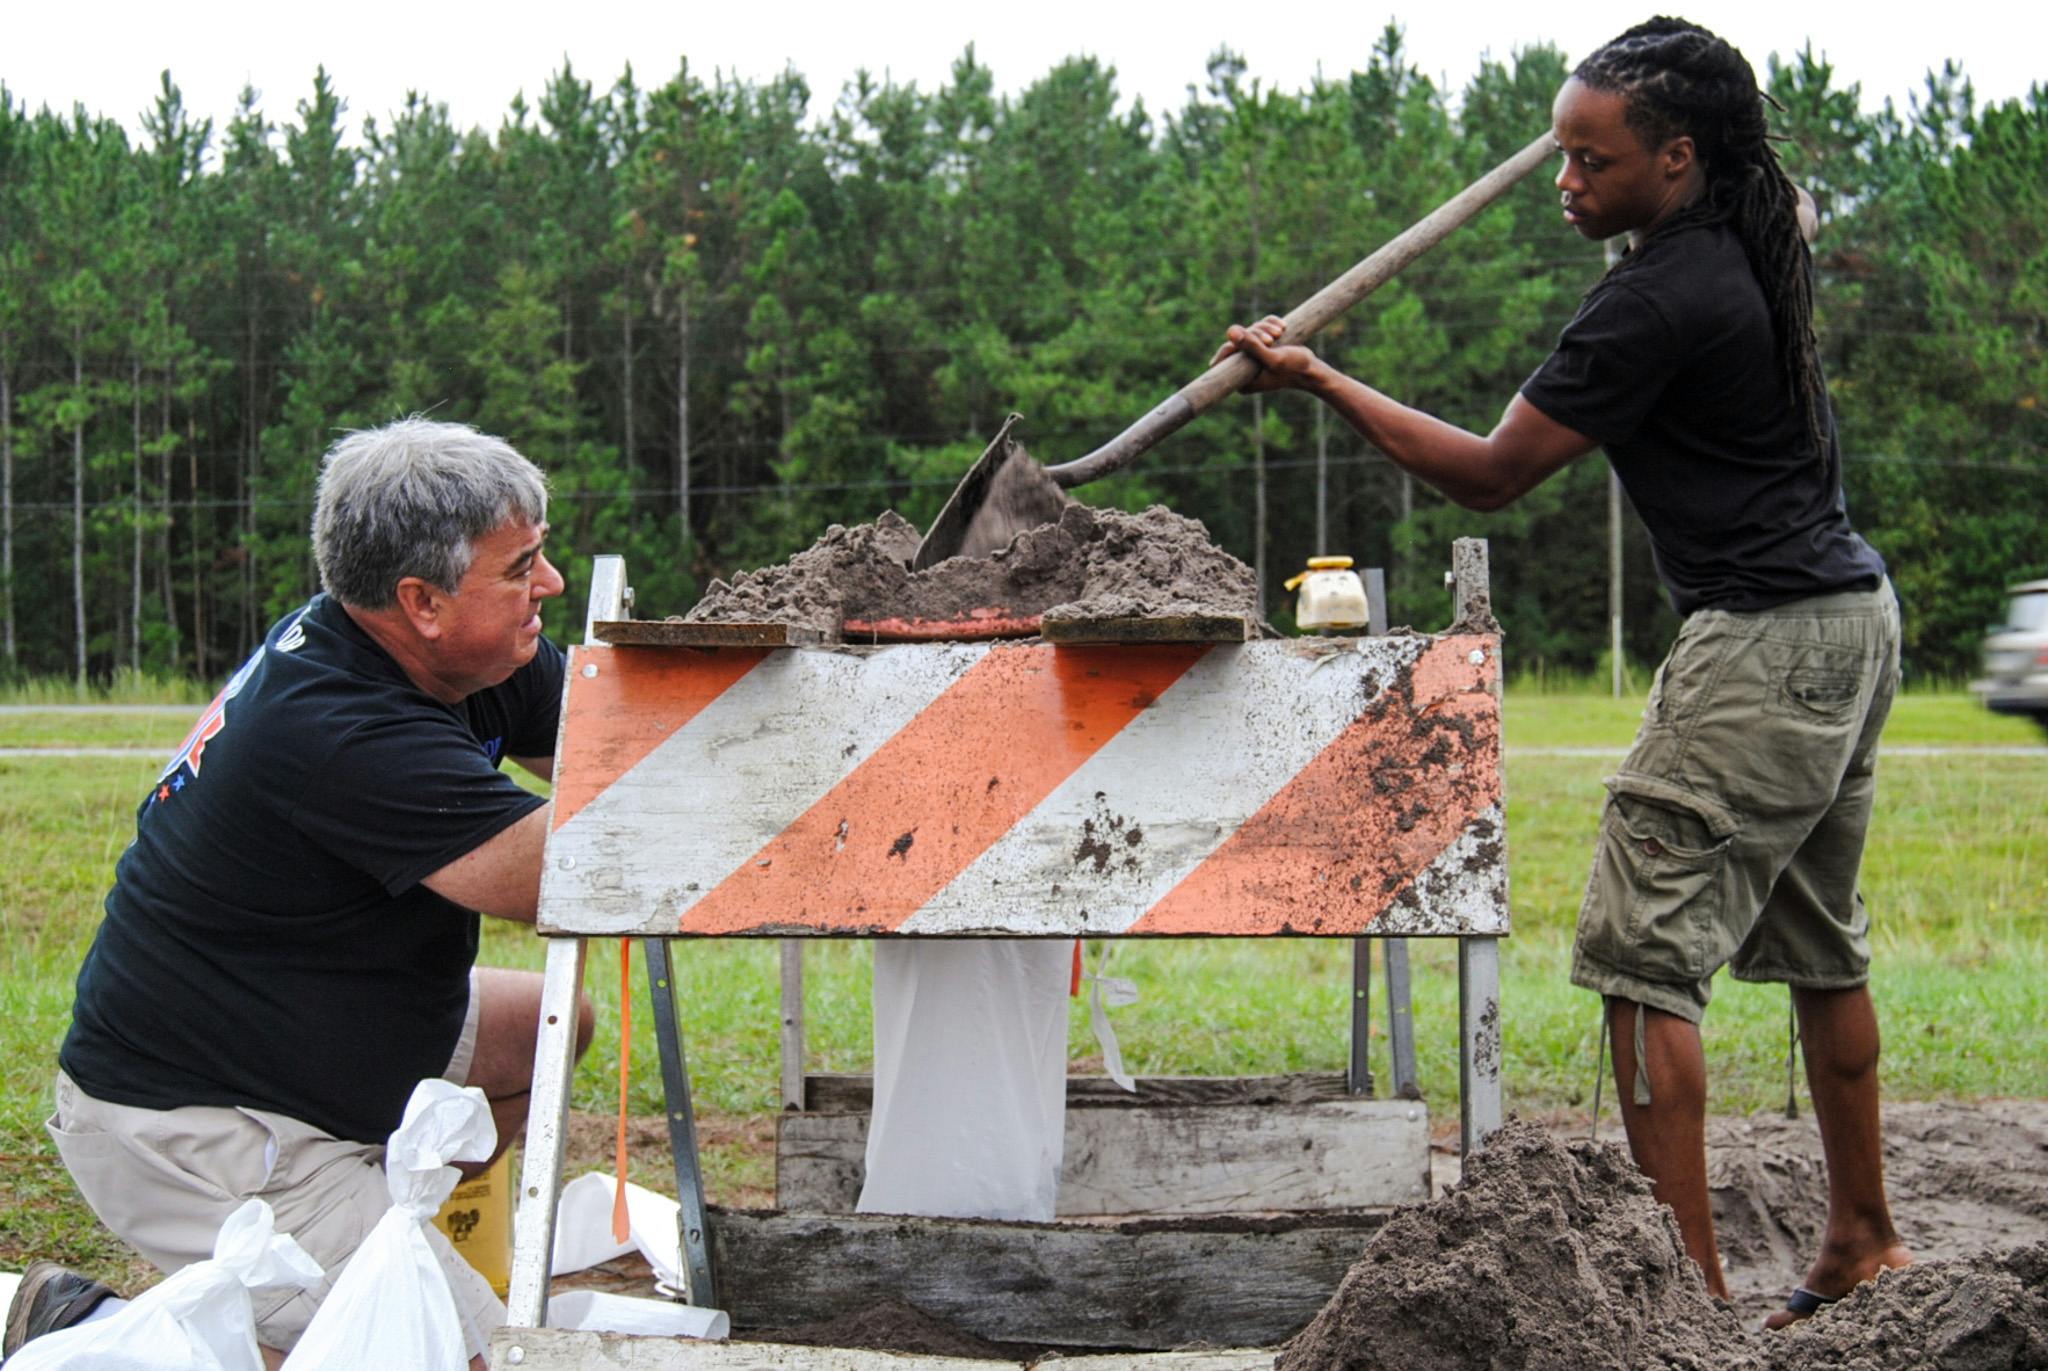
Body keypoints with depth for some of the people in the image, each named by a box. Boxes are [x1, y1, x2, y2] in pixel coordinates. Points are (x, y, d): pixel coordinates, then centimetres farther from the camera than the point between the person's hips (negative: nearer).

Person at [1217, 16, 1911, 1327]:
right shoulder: (1761, 244, 8)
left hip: (1765, 647, -10)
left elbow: (1491, 473, -13)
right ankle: (1864, 1237, 27)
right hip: (1854, 615, 10)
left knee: (1645, 952, -9)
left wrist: (1321, 381, -7)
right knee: (1818, 940, 19)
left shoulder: (1656, 305, -19)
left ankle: (1692, 1285, -11)